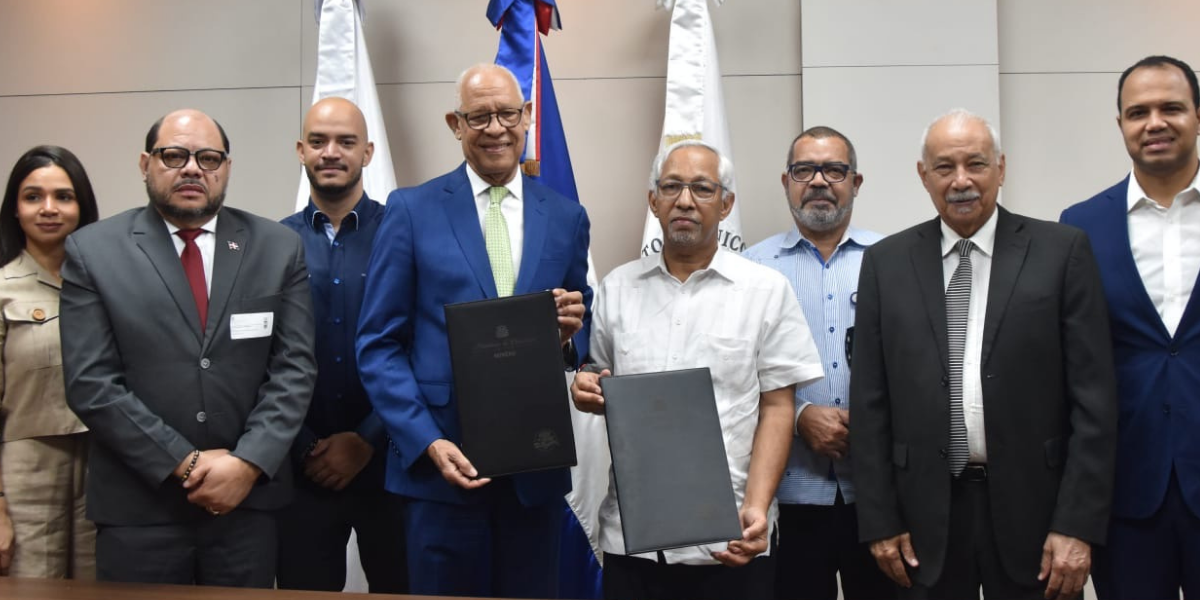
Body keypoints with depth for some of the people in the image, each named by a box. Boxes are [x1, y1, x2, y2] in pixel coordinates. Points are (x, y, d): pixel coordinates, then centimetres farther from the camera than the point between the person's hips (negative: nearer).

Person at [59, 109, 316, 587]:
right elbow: (90, 383, -6)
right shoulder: (92, 252, 0)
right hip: (137, 505, -1)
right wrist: (185, 464, -11)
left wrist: (248, 464, -12)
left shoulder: (279, 248, 4)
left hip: (249, 499, 1)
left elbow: (294, 367, 0)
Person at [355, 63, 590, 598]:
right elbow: (378, 345, -2)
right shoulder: (411, 211, 0)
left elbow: (583, 343, 13)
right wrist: (427, 441, -13)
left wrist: (570, 333, -11)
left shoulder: (566, 218, 8)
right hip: (441, 463, -2)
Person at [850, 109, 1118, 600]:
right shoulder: (886, 262, 4)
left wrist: (1078, 524, -8)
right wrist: (880, 521, 0)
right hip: (926, 514, 1)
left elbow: (1093, 396, -3)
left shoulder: (1062, 251, -1)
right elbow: (870, 402, 4)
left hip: (1032, 508, -1)